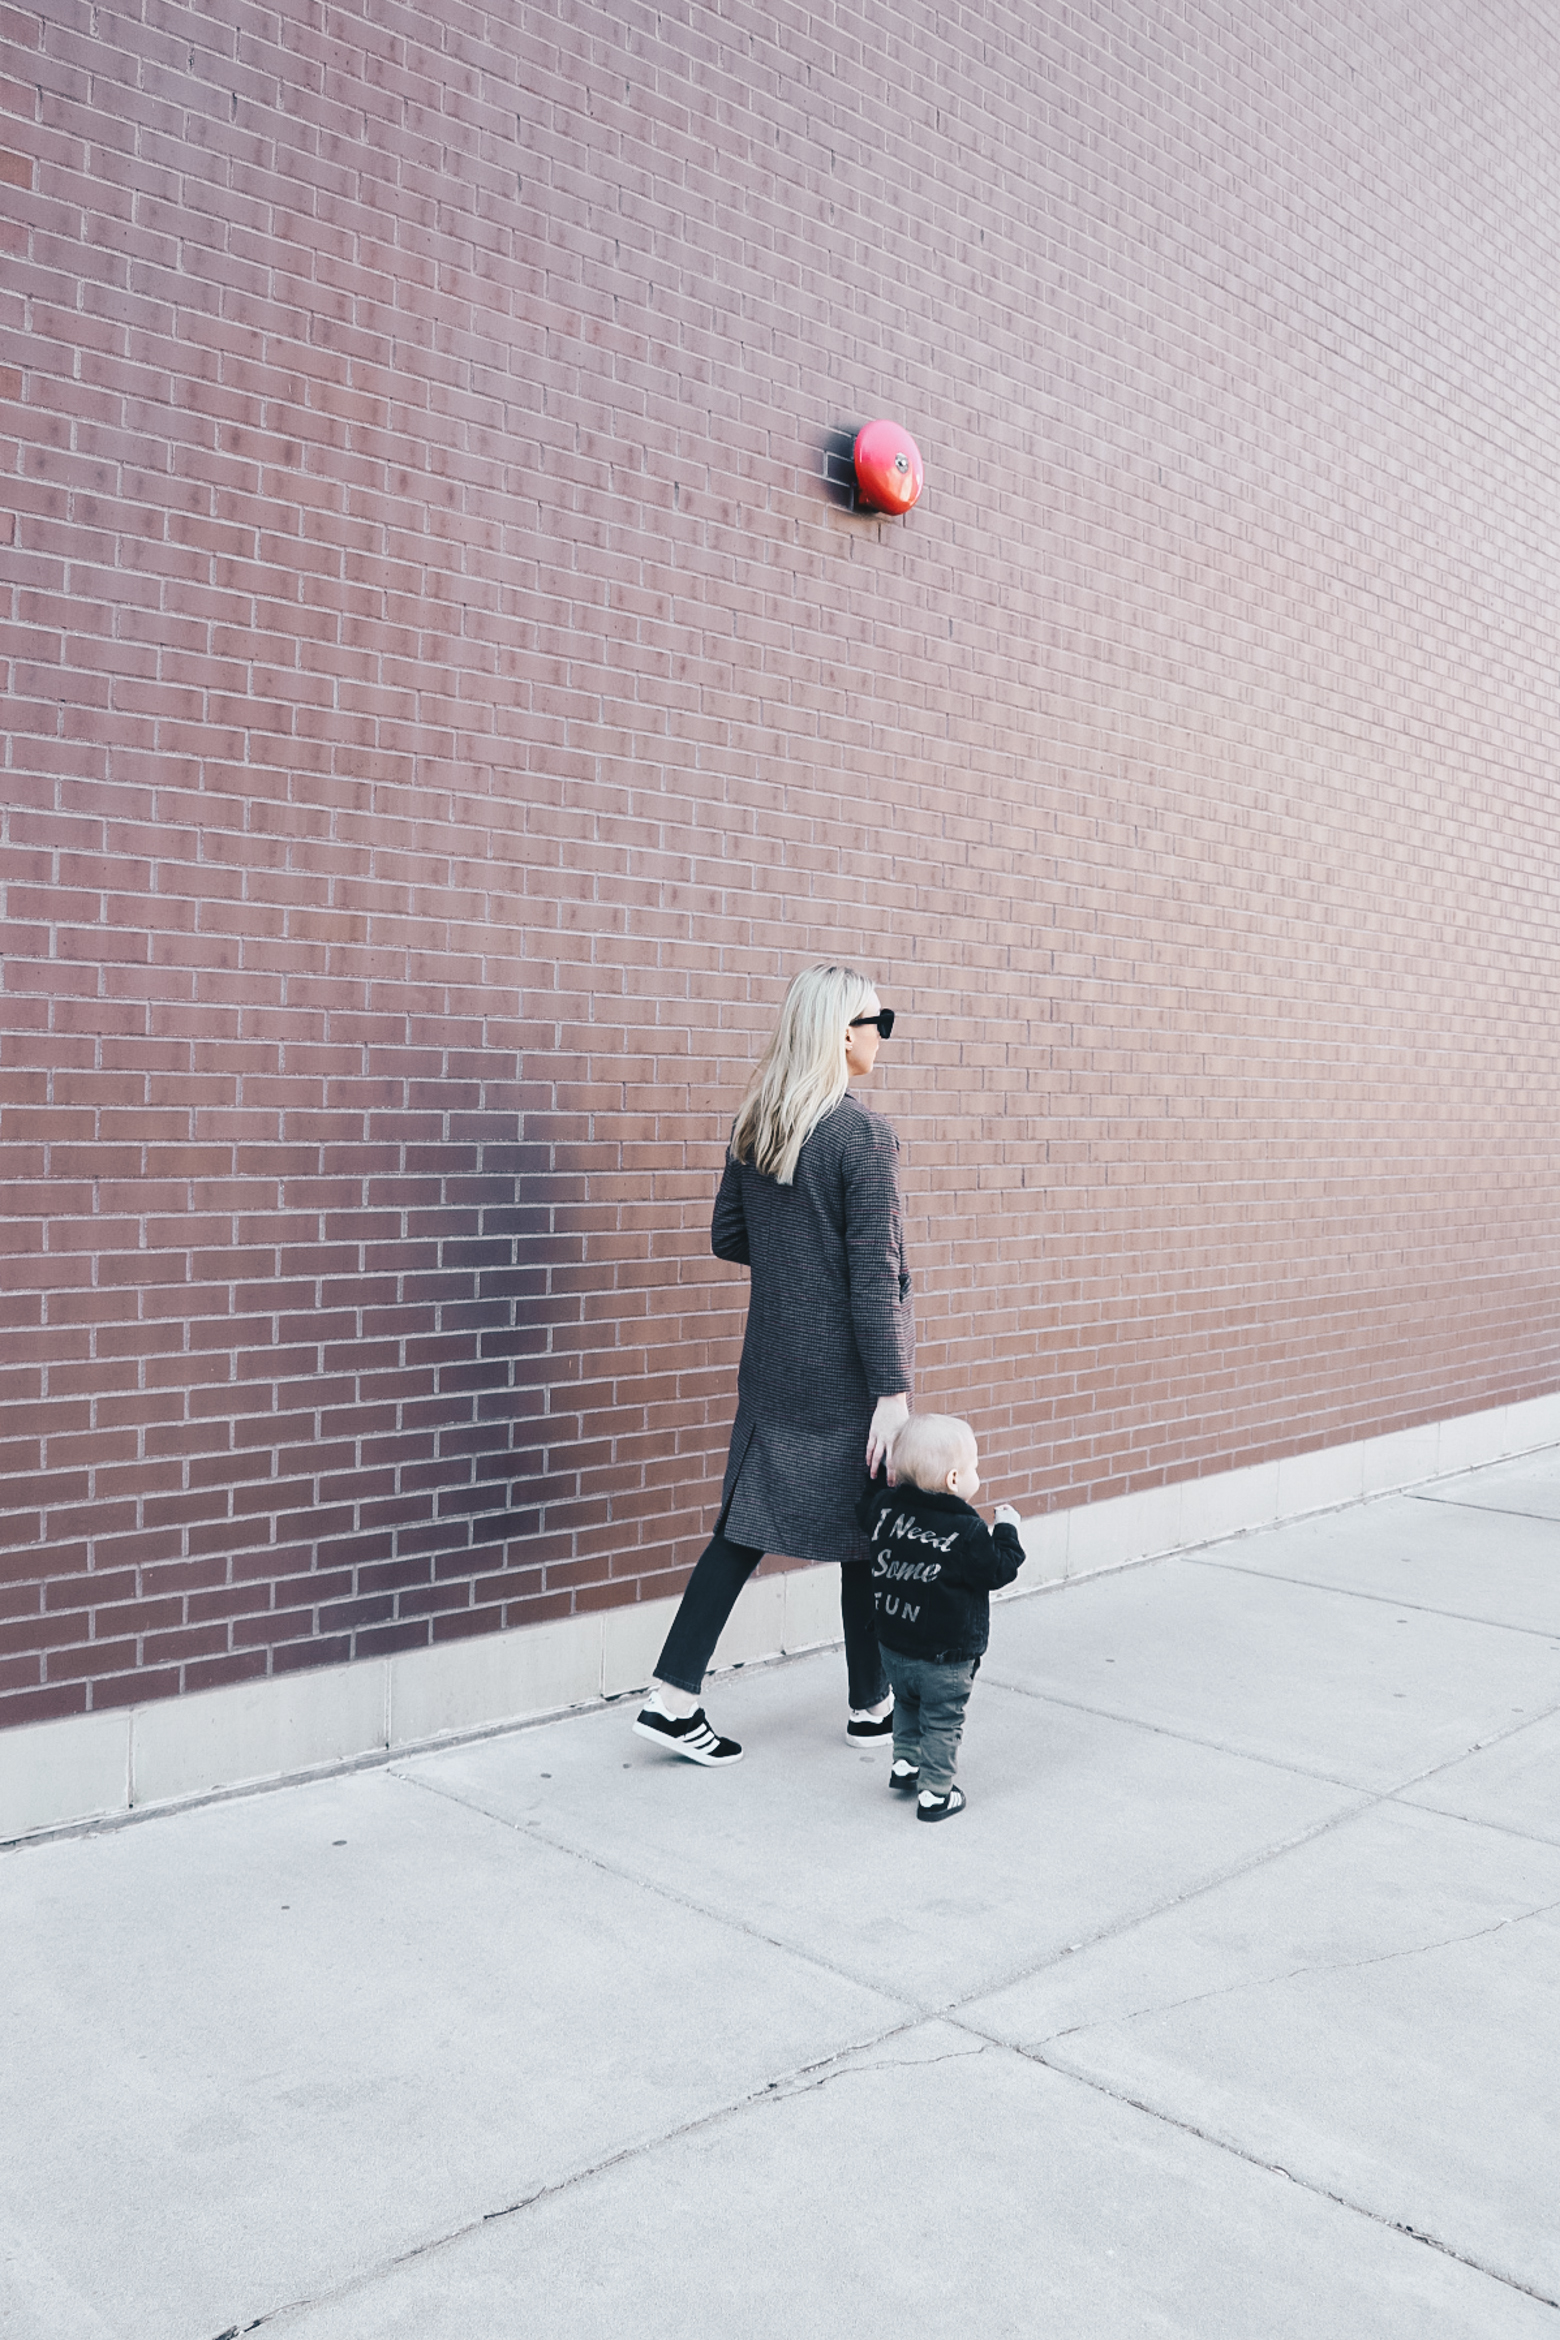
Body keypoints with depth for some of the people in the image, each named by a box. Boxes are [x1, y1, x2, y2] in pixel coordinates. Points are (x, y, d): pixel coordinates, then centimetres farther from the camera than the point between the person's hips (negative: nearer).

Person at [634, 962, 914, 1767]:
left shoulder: (754, 1126, 4)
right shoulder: (863, 1134, -17)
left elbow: (728, 1238, 11)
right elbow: (874, 1277, -19)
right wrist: (893, 1390, -16)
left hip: (772, 1363, 6)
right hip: (846, 1373, -6)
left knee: (744, 1527, 12)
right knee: (869, 1536, 10)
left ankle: (671, 1698, 11)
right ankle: (870, 1706, 25)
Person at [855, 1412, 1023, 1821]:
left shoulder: (886, 1507, -8)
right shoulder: (967, 1531, -23)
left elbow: (864, 1507, 14)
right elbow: (1000, 1570, -13)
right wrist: (1007, 1528, -1)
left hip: (894, 1646, 6)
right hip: (946, 1656, -5)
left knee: (907, 1703, 29)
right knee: (942, 1721, 10)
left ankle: (904, 1764, 38)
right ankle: (934, 1793, 17)